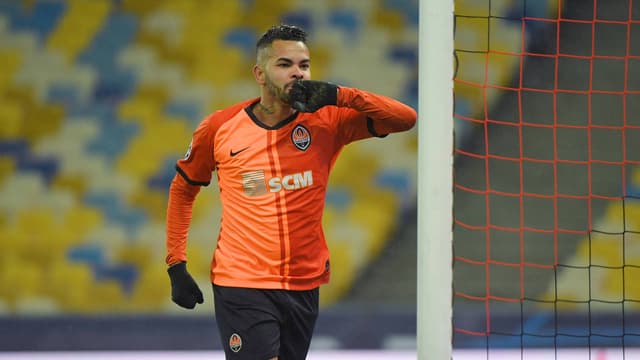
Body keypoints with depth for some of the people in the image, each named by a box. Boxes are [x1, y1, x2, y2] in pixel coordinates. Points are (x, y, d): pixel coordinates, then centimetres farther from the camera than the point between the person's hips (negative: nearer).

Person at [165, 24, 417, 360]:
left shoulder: (325, 121, -2)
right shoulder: (219, 128, -3)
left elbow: (405, 118, -11)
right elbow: (182, 190, 11)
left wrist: (338, 95, -23)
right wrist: (176, 265, 6)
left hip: (304, 286, 3)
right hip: (242, 285, -3)